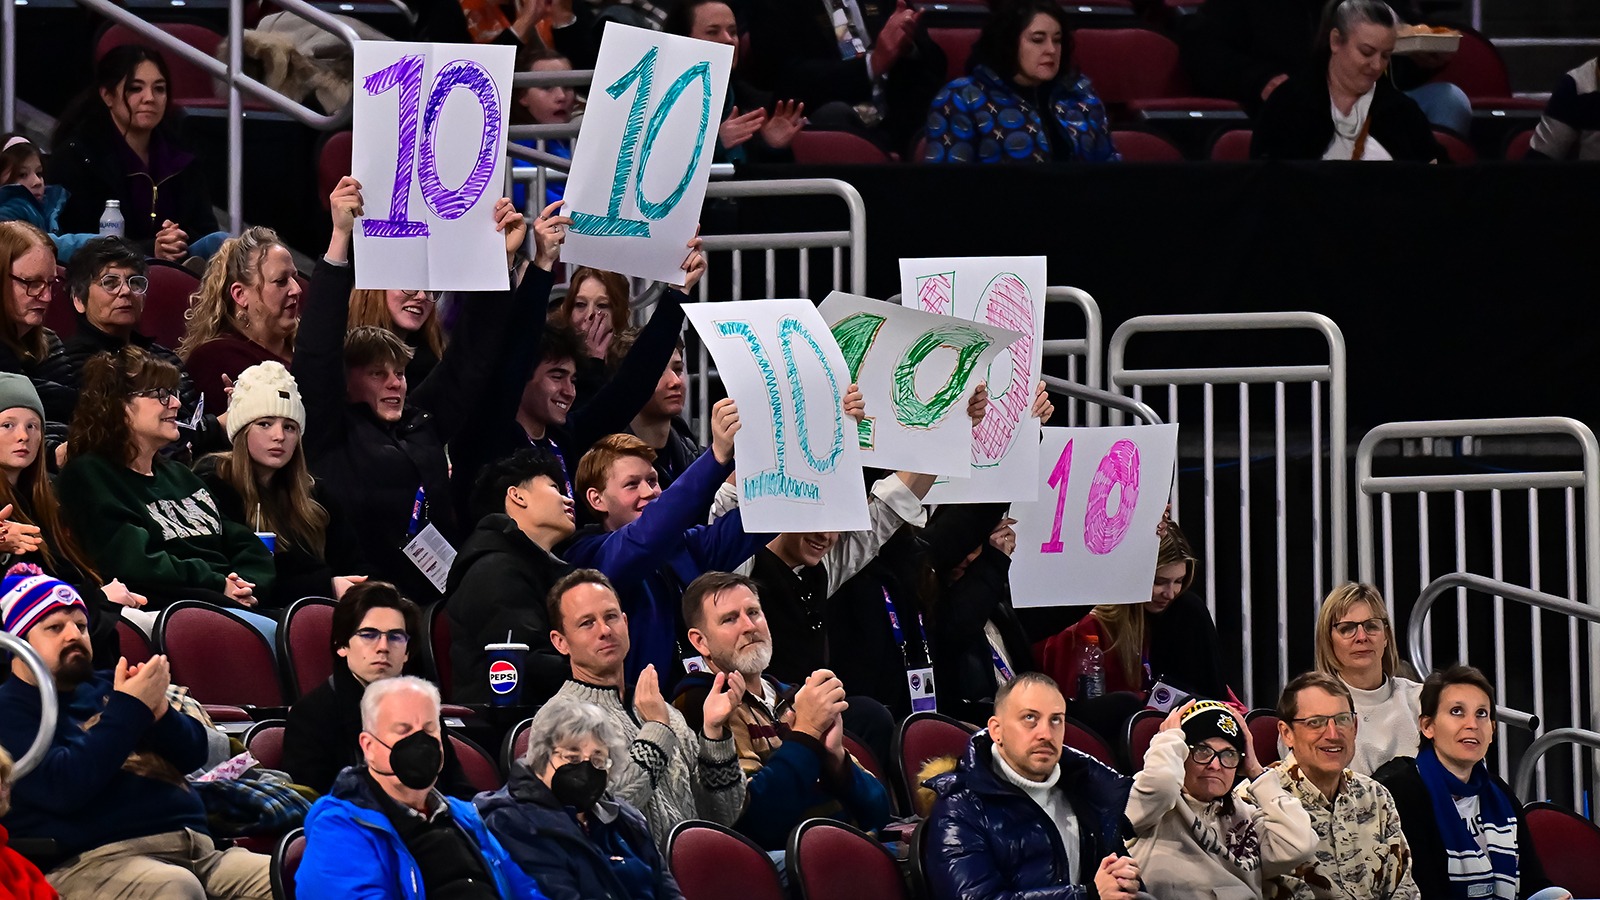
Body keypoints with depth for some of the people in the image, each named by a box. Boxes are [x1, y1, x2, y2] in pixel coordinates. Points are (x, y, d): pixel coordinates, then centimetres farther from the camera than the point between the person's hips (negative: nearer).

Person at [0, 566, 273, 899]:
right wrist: (130, 709, -12)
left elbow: (193, 755, 19)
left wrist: (159, 711, -3)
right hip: (97, 858, -6)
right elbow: (61, 787, -14)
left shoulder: (105, 686, 22)